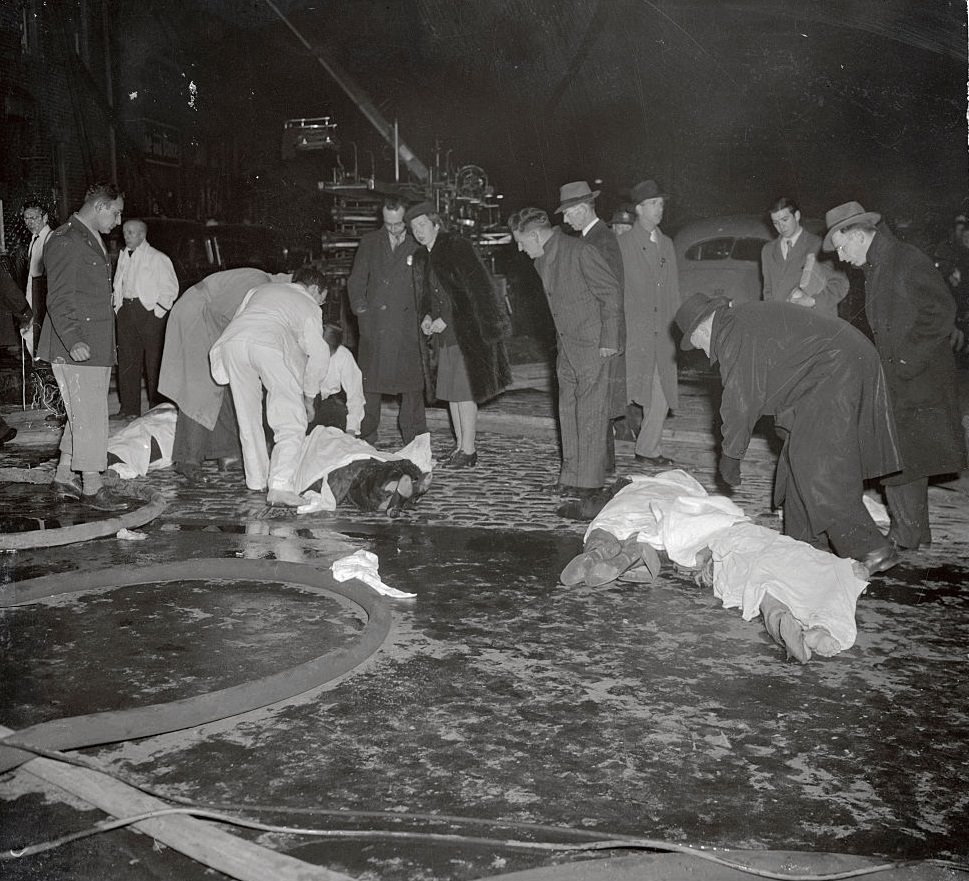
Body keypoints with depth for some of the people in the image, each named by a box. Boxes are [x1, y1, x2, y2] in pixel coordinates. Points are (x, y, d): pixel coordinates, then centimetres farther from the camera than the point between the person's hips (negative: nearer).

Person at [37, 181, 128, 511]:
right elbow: (59, 299, -18)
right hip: (76, 347, -10)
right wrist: (72, 341, -28)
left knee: (83, 414, 13)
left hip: (96, 345, 10)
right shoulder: (65, 241, -13)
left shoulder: (93, 240, 19)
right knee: (90, 415, -8)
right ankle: (92, 486, -3)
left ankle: (64, 476, 23)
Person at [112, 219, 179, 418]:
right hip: (126, 311, 6)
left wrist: (158, 309, -10)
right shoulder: (123, 257, 16)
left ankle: (158, 407, 5)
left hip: (149, 311, -6)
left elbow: (171, 288, -4)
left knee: (154, 362, -2)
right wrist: (118, 306, 11)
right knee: (127, 360, 4)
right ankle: (129, 407, 10)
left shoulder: (157, 258, -2)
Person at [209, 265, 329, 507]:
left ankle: (256, 480, 25)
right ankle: (279, 485, -16)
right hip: (269, 344, -5)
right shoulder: (309, 306, 25)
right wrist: (308, 394, 26)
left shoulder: (260, 289, 38)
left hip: (231, 341, 5)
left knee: (248, 416, 19)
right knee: (291, 422, -2)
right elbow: (318, 353, 15)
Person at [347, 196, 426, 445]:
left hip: (408, 324, -2)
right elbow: (355, 281, 13)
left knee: (412, 381, 0)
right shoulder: (370, 242, 12)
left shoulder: (419, 244, 4)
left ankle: (414, 438, 10)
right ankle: (367, 436, 9)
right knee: (369, 381, 0)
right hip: (374, 324, 2)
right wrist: (361, 309, 1)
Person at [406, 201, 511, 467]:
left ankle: (468, 450, -1)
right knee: (450, 391, 8)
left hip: (467, 331, -8)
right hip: (445, 335, 8)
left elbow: (475, 290, -14)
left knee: (464, 391, -7)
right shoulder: (422, 256, 13)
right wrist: (427, 317, 2)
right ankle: (460, 446, 16)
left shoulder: (458, 248, -10)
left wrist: (445, 320, -15)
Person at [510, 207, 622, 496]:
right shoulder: (541, 260, 11)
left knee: (590, 413, -4)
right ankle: (570, 476, 18)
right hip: (567, 346, 8)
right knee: (568, 412, 10)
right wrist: (561, 341, 13)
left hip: (593, 345, -8)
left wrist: (609, 340, -15)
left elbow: (612, 294, -14)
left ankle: (590, 481, 3)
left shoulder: (580, 252, -16)